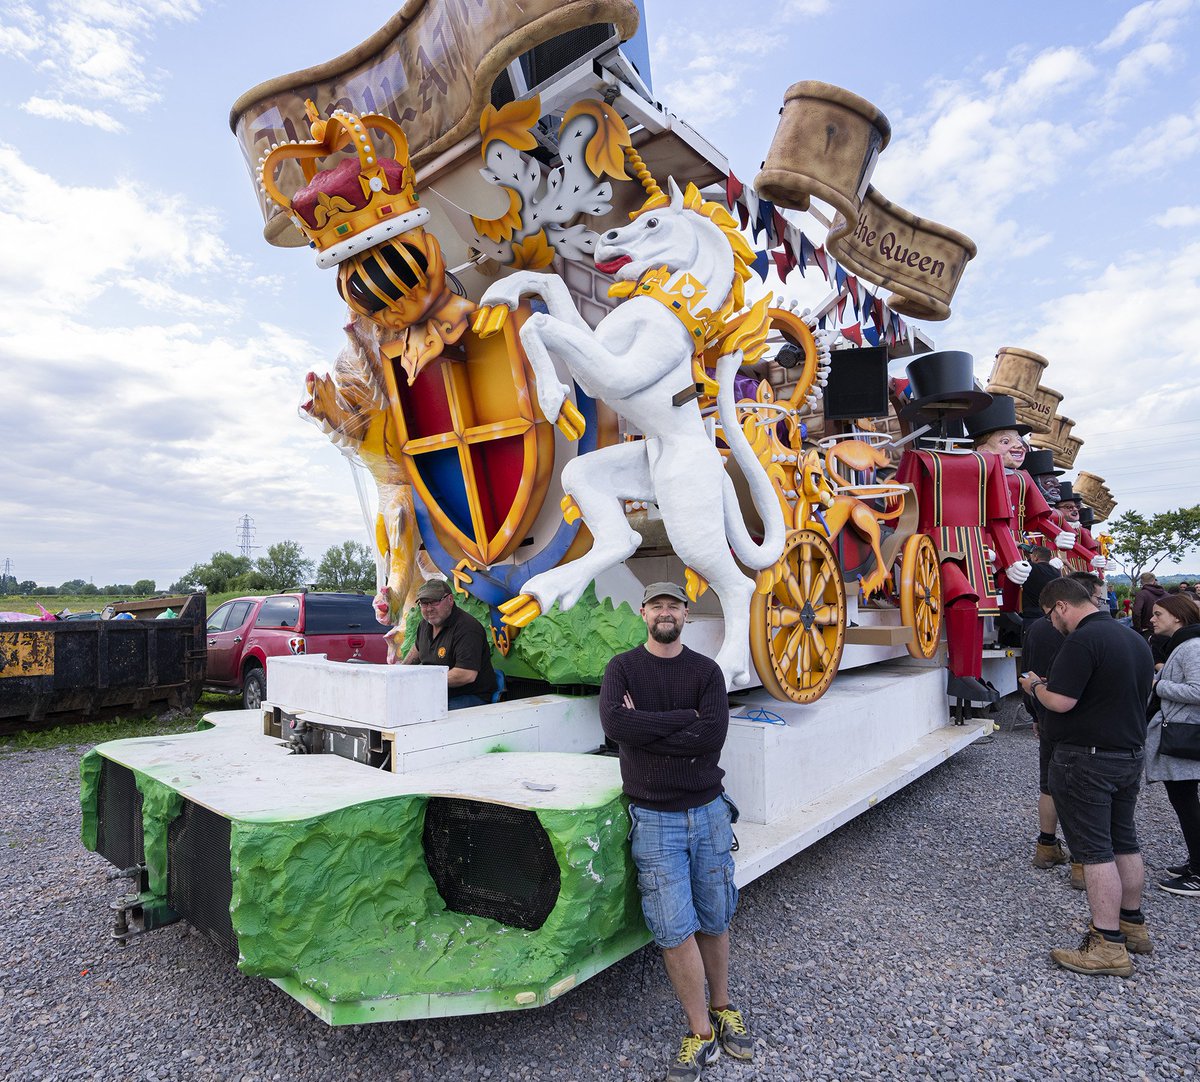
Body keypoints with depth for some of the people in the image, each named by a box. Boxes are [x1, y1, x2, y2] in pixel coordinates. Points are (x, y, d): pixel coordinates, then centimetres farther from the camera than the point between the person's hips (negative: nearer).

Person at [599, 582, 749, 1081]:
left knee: (714, 921, 15)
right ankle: (701, 1032, 19)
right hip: (653, 819, -2)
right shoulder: (623, 667, -2)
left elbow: (713, 736, -15)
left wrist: (645, 726, -16)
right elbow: (613, 723, -21)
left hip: (709, 810, 2)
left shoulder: (706, 670, 0)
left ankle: (722, 1008, 38)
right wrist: (685, 718, -17)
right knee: (675, 931, 0)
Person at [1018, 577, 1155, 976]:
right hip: (1130, 755, 9)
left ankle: (1108, 945, 5)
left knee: (1095, 850, -1)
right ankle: (1132, 924, 33)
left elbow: (1060, 701, -25)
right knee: (1124, 841, 20)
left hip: (1086, 759, -9)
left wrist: (1035, 685, -5)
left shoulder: (1082, 640, -21)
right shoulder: (1136, 640, 10)